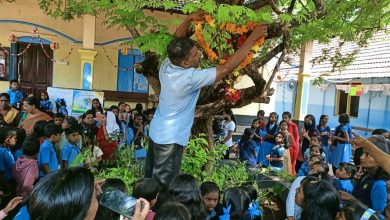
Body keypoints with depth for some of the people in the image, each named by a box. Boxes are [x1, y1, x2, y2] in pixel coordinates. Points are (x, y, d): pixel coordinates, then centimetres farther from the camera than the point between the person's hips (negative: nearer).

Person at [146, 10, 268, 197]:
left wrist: (189, 19, 3)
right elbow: (227, 68, -26)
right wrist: (252, 38, -21)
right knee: (162, 185, 6)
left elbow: (176, 41, 14)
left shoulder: (167, 65, -6)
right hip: (170, 138, -9)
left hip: (156, 131, 9)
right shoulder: (190, 77, -28)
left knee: (151, 178, 22)